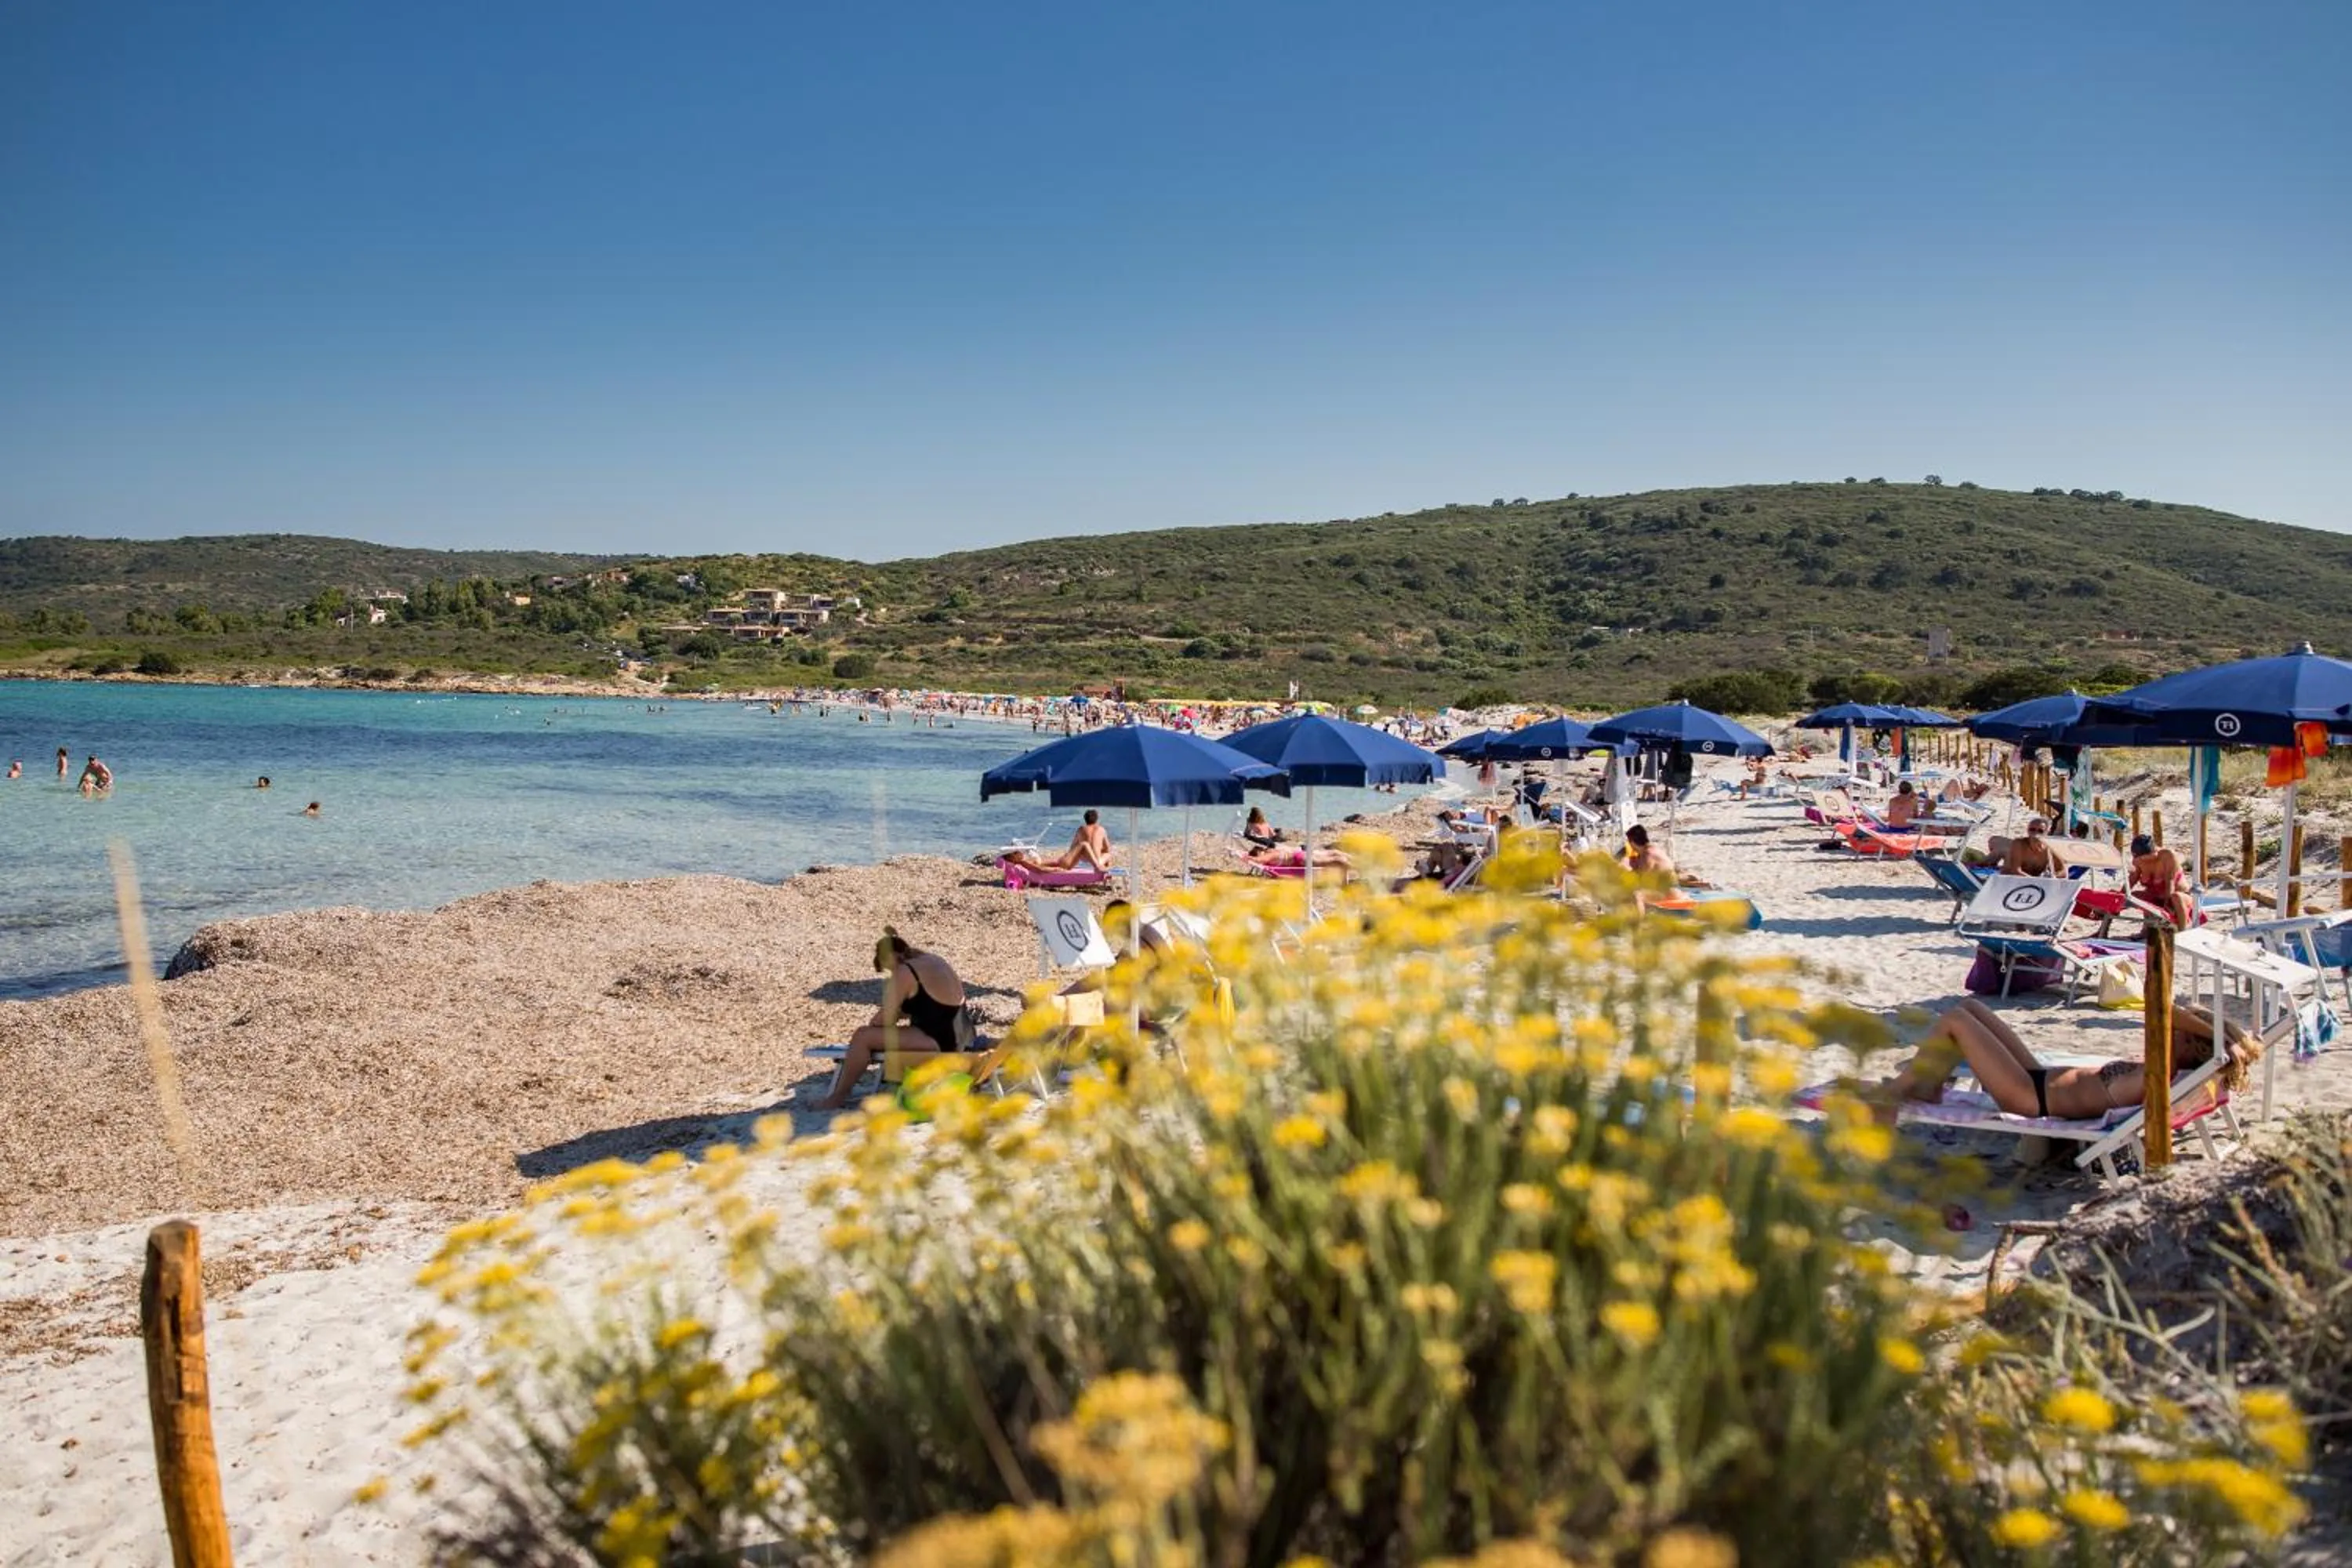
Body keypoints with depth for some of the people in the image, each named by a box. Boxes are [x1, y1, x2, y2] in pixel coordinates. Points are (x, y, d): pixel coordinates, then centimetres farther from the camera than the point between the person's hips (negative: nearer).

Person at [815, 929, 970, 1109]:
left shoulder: (904, 973, -13)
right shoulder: (934, 960, 14)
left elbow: (886, 1019, -10)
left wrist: (872, 1022, 10)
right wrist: (900, 1013, 21)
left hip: (936, 1040, -10)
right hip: (957, 1036, 10)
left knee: (863, 1037, -8)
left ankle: (838, 1097, 3)